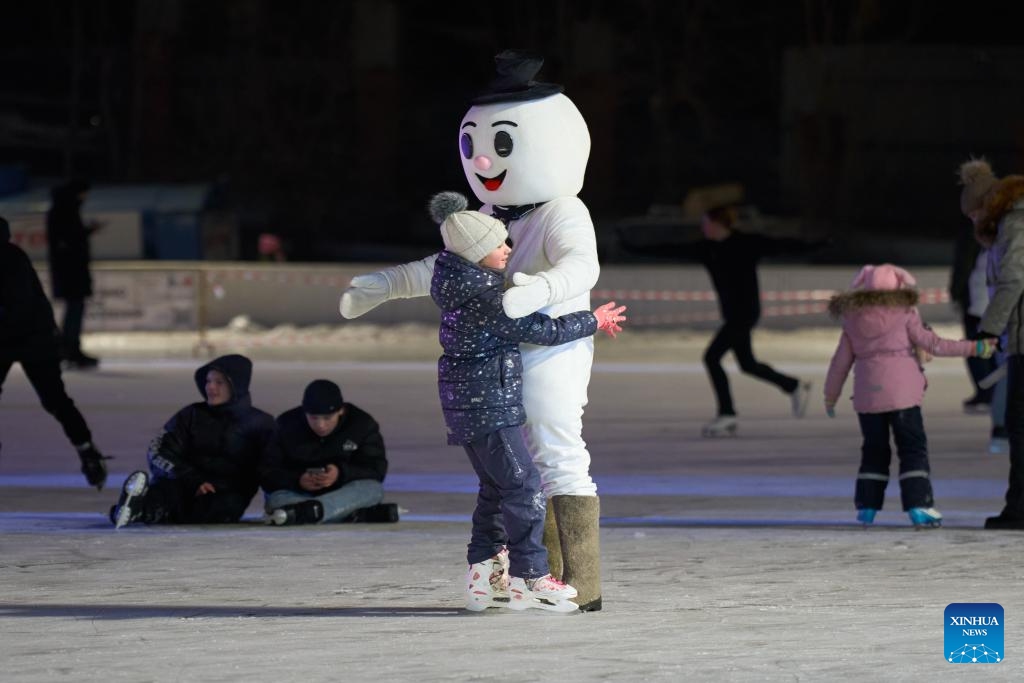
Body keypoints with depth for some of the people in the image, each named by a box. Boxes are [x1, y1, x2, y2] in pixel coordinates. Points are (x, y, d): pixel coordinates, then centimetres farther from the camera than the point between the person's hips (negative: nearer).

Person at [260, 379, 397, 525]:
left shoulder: (362, 424, -8)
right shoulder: (288, 426, -7)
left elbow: (377, 469, -11)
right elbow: (268, 474, -8)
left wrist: (342, 473, -30)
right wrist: (298, 480, -30)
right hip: (299, 494, 0)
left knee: (373, 490, -31)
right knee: (276, 498, -33)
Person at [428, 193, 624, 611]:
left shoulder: (462, 275, 7)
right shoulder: (480, 297, -22)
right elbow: (541, 330, -18)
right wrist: (592, 322, -4)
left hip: (468, 400, 10)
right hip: (486, 401, -10)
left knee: (497, 488, 15)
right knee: (524, 486, -6)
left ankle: (483, 577, 17)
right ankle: (529, 577, -4)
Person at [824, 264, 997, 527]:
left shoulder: (853, 321, 8)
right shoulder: (904, 315, -3)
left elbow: (840, 362, 11)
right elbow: (931, 343, -7)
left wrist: (831, 396, 22)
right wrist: (973, 348, -4)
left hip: (867, 395, 4)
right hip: (901, 393, -4)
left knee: (874, 450, 15)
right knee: (913, 449, -1)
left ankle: (866, 507, 10)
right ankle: (918, 505, -12)